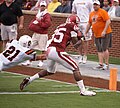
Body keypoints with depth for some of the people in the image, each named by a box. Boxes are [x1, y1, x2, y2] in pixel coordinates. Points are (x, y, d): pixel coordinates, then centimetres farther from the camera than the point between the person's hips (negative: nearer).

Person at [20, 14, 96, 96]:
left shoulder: (60, 27, 23)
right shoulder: (72, 26, 2)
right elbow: (76, 44, 3)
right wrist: (80, 39, 21)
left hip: (49, 50, 8)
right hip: (57, 52, -8)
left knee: (50, 71, 31)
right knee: (75, 68, -1)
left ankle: (28, 80, 34)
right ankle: (83, 91, -5)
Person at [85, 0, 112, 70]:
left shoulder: (103, 12, -9)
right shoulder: (91, 14, 14)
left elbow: (108, 21, -17)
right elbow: (89, 24, 25)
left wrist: (104, 31, -24)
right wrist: (86, 33, 22)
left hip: (105, 34, -7)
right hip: (96, 35, 7)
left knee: (104, 48, -11)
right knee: (99, 50, 5)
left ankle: (106, 64, -6)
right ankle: (101, 64, 6)